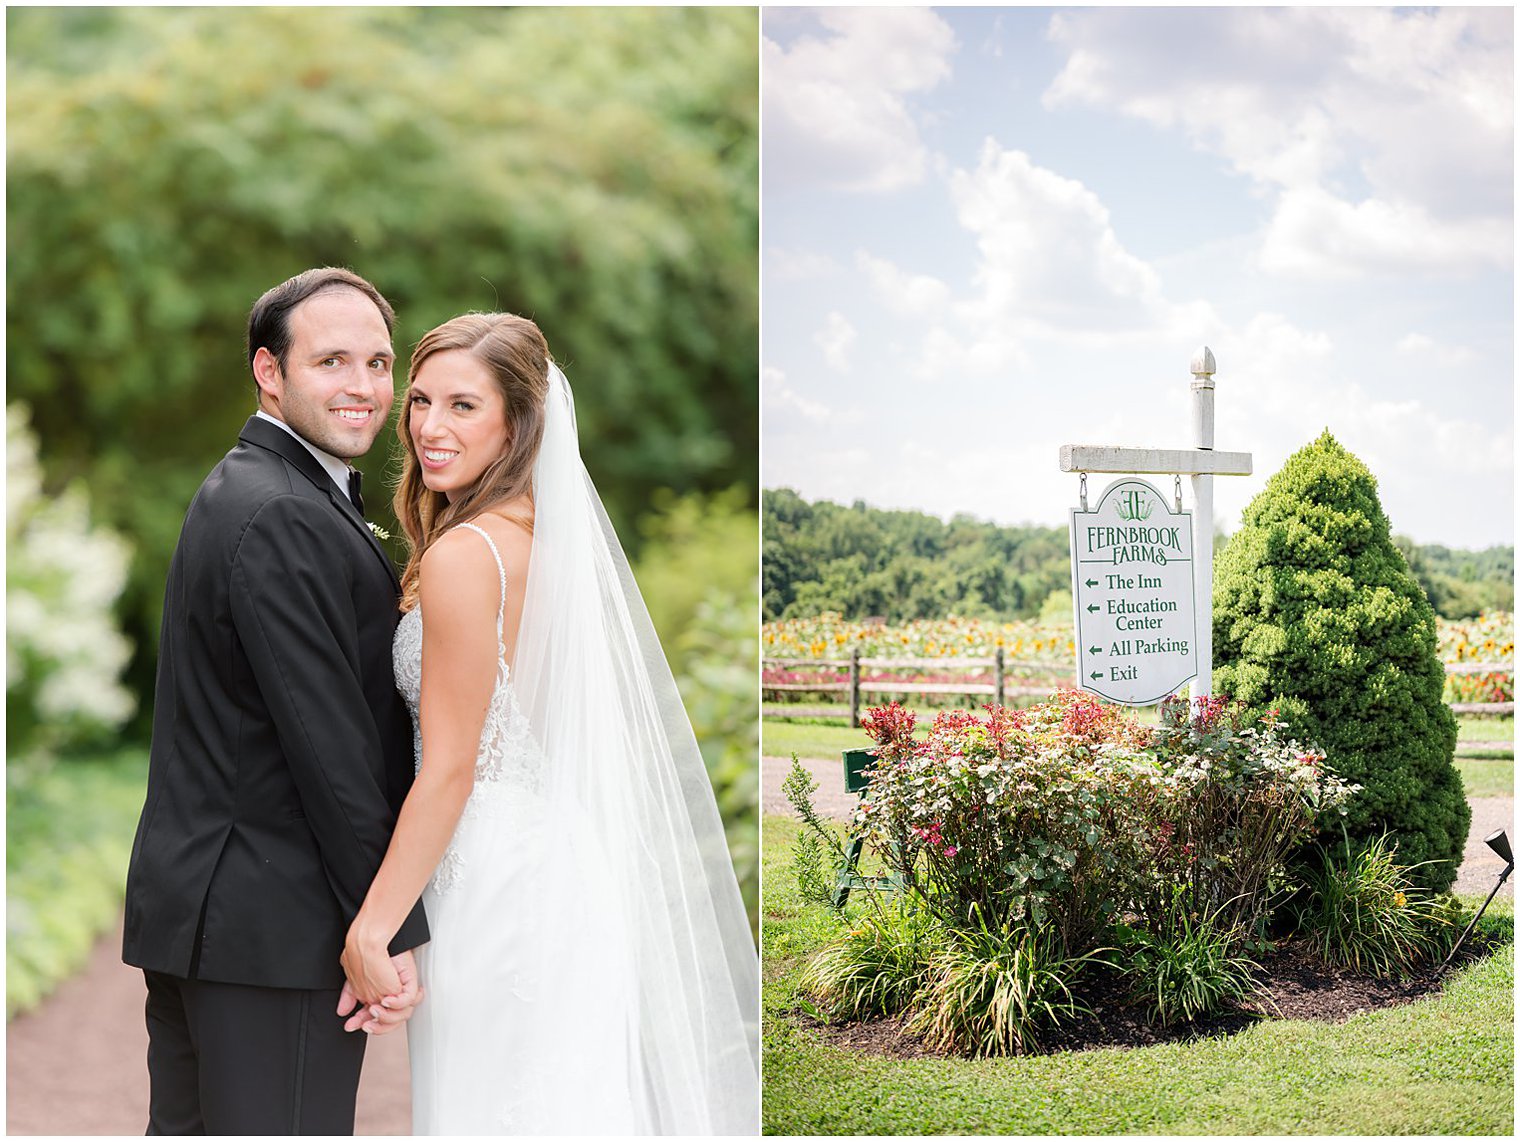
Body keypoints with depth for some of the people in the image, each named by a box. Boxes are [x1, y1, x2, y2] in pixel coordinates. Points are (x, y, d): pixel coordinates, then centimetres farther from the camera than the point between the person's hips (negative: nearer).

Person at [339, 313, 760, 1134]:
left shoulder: (461, 556, -19)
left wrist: (369, 930, -14)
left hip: (494, 881, -9)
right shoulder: (543, 533, 7)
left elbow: (449, 772, -18)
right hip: (559, 854, 9)